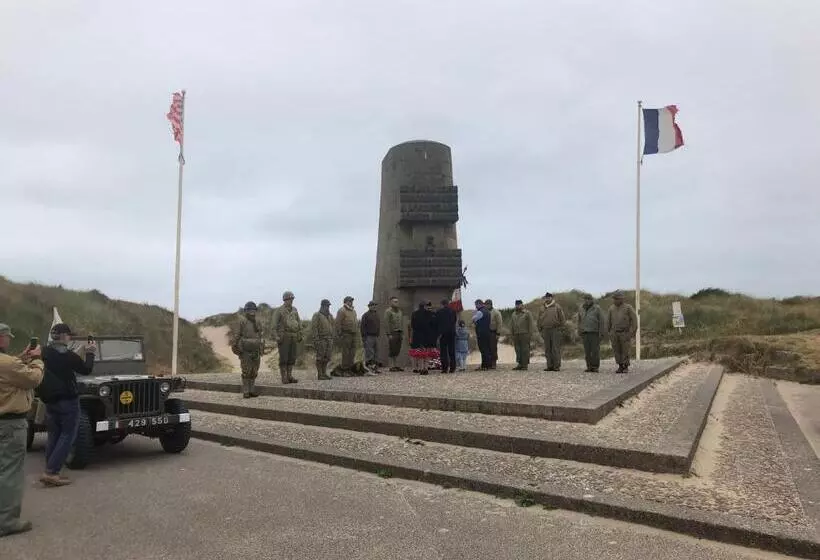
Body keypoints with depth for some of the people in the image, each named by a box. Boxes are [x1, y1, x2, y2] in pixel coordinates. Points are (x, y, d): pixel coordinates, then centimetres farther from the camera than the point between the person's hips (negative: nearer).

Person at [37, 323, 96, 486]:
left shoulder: (44, 353, 4)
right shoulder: (66, 355, -15)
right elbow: (86, 370, -6)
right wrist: (90, 353, 7)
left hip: (49, 399, 7)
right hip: (66, 399, -7)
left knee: (54, 436, 15)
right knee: (67, 436, -1)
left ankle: (50, 472, 15)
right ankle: (51, 472, -7)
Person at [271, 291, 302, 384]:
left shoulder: (294, 310, 12)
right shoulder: (279, 310, -5)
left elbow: (299, 323, 17)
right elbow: (274, 325, -7)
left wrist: (300, 335, 10)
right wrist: (277, 337, -17)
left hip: (293, 338, 6)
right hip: (284, 337, -6)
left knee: (292, 358, 6)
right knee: (283, 358, -5)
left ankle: (289, 377, 12)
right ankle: (284, 378, 0)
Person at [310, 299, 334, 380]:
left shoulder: (330, 316, 13)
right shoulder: (317, 315, -9)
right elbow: (314, 328, -14)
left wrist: (332, 340, 14)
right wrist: (315, 340, -20)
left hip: (328, 339, 7)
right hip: (320, 339, -7)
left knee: (327, 357, 6)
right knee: (320, 357, -5)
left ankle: (324, 374, 12)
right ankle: (319, 375, 0)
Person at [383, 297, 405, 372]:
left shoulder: (400, 311, 18)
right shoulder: (388, 311, -4)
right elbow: (386, 324, -10)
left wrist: (402, 333, 14)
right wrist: (389, 334, -15)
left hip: (399, 333, 7)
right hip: (392, 333, -7)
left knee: (397, 351, 8)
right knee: (391, 351, -5)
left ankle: (396, 366, 13)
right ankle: (391, 366, -2)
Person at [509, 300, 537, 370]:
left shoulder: (527, 313, 0)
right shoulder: (514, 314, 16)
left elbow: (531, 324, -4)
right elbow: (511, 325, 18)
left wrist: (530, 335, -9)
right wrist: (511, 335, 11)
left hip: (525, 335, -5)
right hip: (516, 335, 5)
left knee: (525, 350, -5)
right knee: (518, 351, 5)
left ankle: (525, 365, -1)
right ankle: (520, 364, 10)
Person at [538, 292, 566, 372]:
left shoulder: (557, 307, 2)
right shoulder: (543, 309, 14)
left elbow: (562, 319, 0)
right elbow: (539, 320, 20)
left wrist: (559, 328, -5)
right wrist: (541, 330, 13)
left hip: (555, 330, -5)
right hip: (546, 331, 5)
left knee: (555, 349, -6)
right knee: (547, 350, 5)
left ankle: (557, 366, -3)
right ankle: (550, 366, 10)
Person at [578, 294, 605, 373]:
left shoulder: (597, 308, -6)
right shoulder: (581, 309, 7)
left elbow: (602, 321, -6)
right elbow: (579, 321, 13)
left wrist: (601, 333, -12)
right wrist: (579, 333, 8)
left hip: (595, 332, -4)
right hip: (585, 333, 4)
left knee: (595, 350, -4)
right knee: (587, 351, 2)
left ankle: (595, 367, 3)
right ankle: (589, 367, 8)